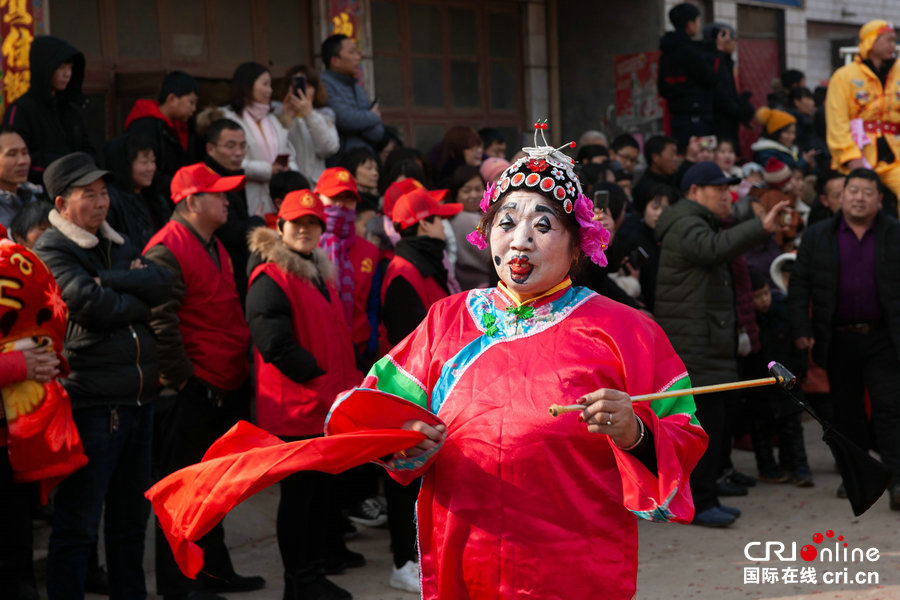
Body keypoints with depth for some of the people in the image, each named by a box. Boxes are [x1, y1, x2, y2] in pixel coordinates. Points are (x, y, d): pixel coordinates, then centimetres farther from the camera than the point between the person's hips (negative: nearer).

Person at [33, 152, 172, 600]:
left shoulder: (117, 245, 17)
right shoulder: (51, 252, -6)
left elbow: (162, 284, 0)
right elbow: (92, 304, -19)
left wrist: (110, 280, -13)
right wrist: (137, 300, -2)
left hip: (138, 397, 8)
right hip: (90, 402, -8)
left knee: (132, 513, 18)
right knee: (78, 522, -2)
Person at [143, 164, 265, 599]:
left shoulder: (213, 246, 17)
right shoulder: (168, 249, -15)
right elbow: (161, 322, -22)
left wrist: (239, 374, 19)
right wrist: (183, 378, -18)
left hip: (224, 390, 10)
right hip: (190, 394, -10)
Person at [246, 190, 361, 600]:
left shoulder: (320, 273, 17)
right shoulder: (270, 277, -11)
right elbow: (276, 344, -19)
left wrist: (352, 382, 7)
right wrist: (325, 383, -19)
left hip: (330, 408, 9)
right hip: (294, 409, -9)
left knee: (320, 490, 13)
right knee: (298, 493, -1)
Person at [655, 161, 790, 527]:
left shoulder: (701, 224, 26)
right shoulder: (685, 225, -10)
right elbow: (713, 248, -32)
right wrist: (761, 227, -39)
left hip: (709, 343, 11)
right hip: (693, 345, -11)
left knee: (710, 424, 12)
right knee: (703, 424, -11)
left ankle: (701, 499, 18)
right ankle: (697, 503, -7)